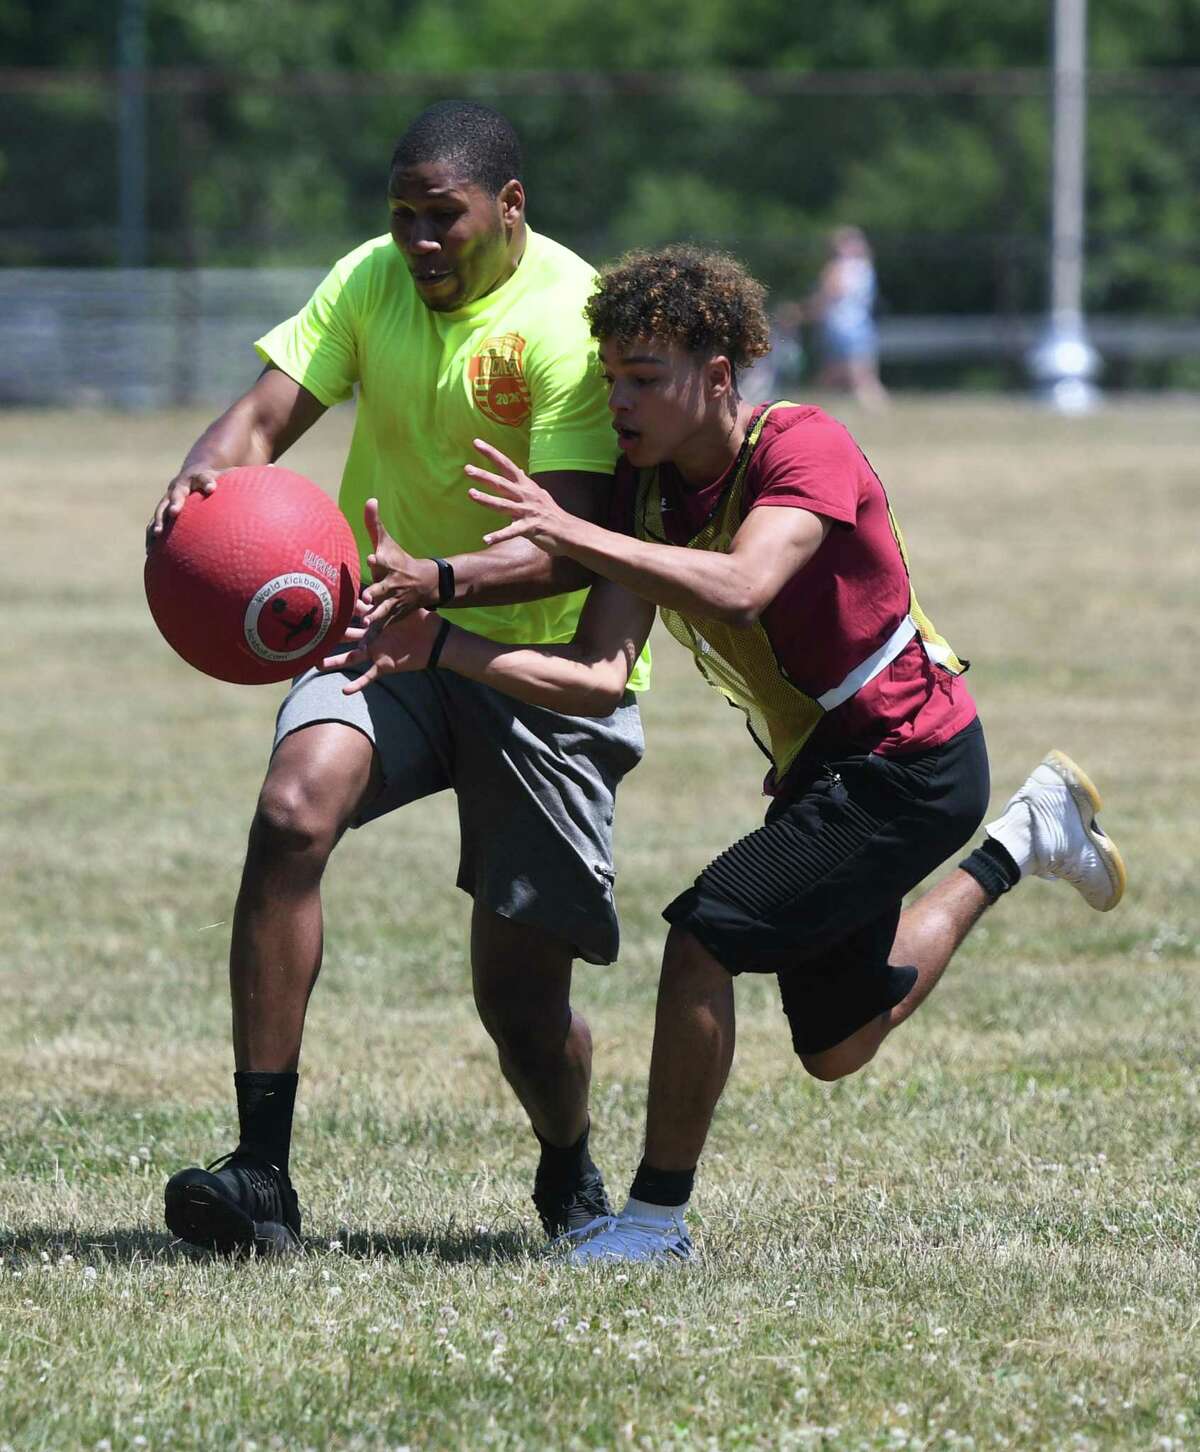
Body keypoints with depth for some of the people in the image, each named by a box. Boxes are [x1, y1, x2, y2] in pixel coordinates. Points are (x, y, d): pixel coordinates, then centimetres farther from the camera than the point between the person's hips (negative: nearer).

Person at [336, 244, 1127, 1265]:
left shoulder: (804, 447, -22)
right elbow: (598, 680, -12)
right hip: (822, 766, 9)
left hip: (912, 763, -9)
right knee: (837, 1047, 21)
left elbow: (740, 589, -42)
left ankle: (658, 1216, -8)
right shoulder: (648, 491, -3)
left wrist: (572, 533, -47)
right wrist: (437, 643, -24)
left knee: (703, 939, -21)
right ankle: (1019, 843, 40)